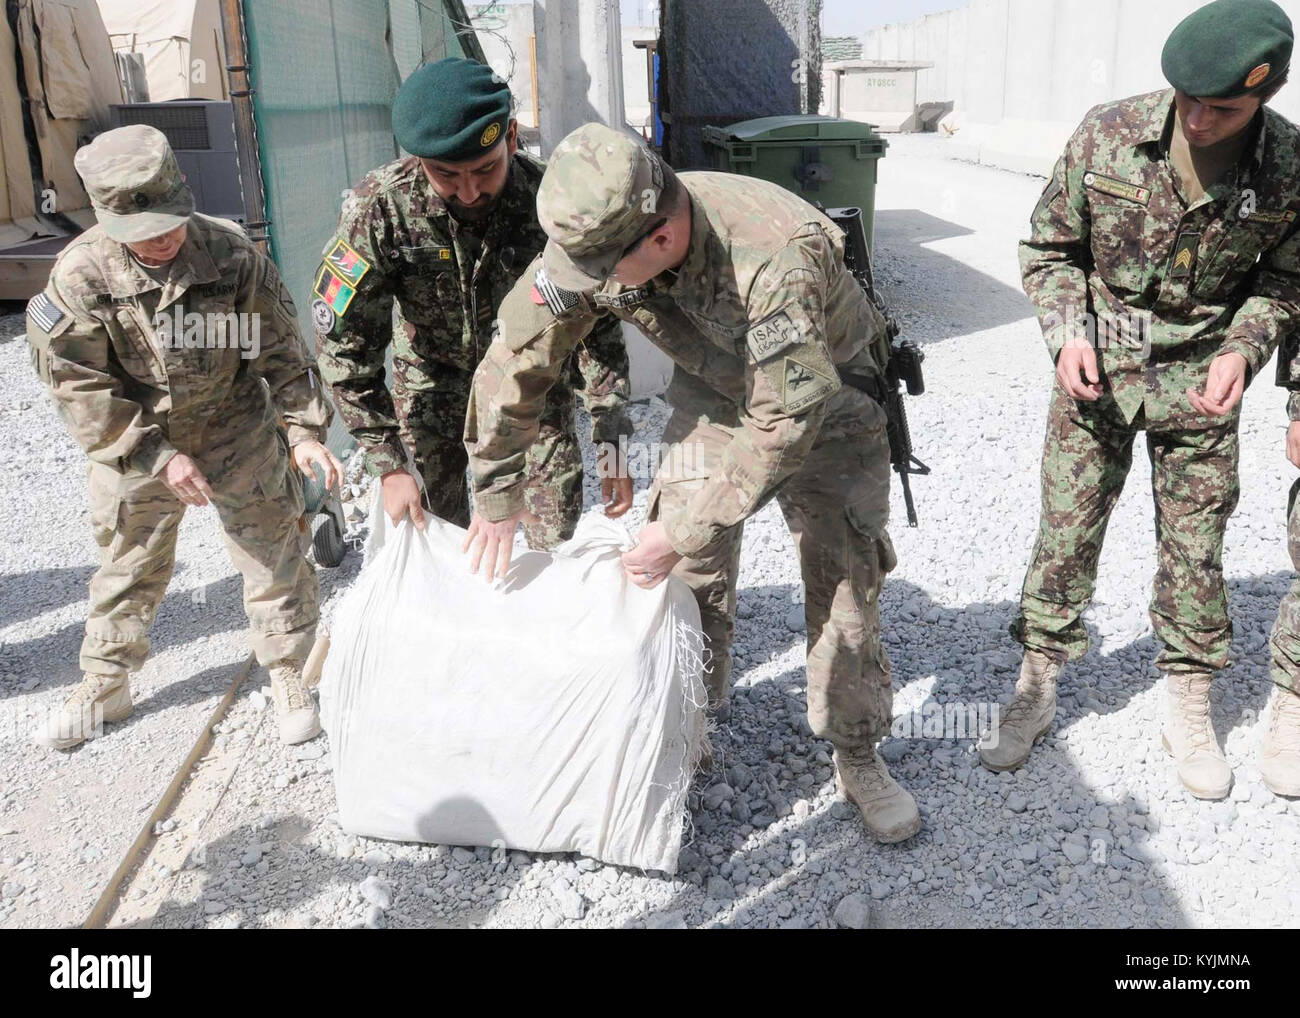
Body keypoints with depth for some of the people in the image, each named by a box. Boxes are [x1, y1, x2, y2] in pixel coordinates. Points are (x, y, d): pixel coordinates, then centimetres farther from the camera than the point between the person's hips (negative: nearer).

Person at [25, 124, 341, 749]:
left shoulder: (231, 254, -18)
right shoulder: (81, 275, -19)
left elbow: (280, 351, -9)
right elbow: (79, 386, -16)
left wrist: (303, 429, -18)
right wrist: (157, 455, -23)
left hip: (238, 433, 0)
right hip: (133, 446, 1)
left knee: (274, 554, 6)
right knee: (127, 568, 16)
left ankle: (289, 676, 27)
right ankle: (104, 687, 37)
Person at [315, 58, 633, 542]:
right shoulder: (379, 208, -28)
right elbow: (345, 346, -20)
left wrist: (611, 440, -19)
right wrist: (388, 465, -20)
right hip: (434, 373, 0)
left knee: (556, 517, 0)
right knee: (437, 518, 1)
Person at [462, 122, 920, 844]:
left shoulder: (775, 256, -42)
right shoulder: (594, 239, -24)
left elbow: (788, 418, -35)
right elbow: (517, 356, -12)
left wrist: (681, 529, -31)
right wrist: (497, 494, -3)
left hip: (821, 398, -4)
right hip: (714, 391, 4)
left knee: (844, 577, -6)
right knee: (688, 573, -1)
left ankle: (857, 758, 13)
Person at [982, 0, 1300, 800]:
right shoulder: (1107, 135, -14)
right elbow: (1049, 247, -2)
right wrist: (1068, 333, -15)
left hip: (1200, 379, 1)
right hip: (1096, 370, 0)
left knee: (1195, 545, 8)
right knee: (1066, 532, 3)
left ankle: (1191, 712, 27)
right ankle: (1037, 692, 20)